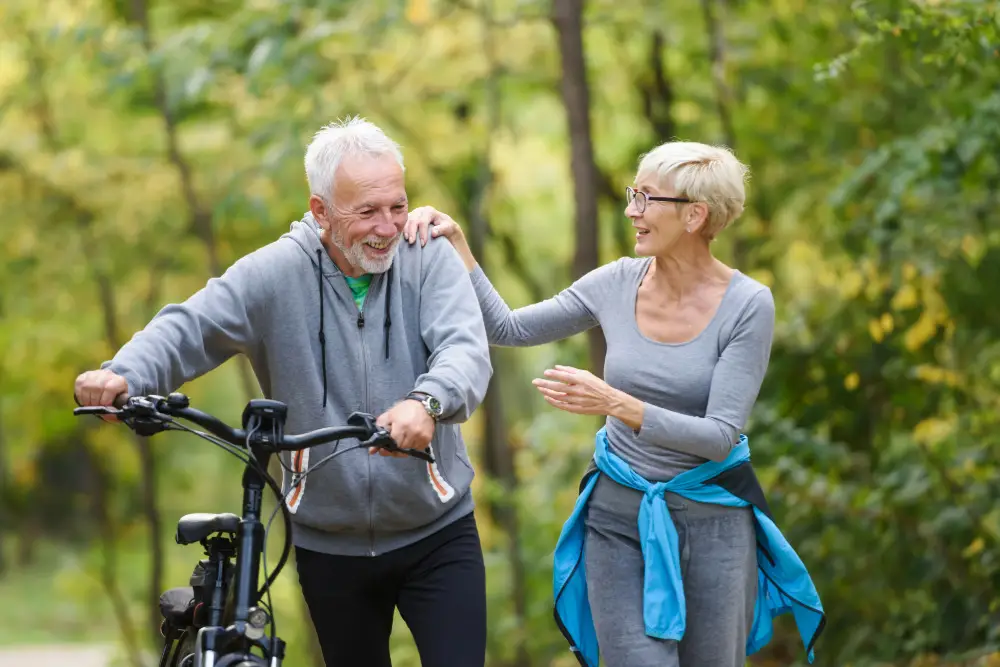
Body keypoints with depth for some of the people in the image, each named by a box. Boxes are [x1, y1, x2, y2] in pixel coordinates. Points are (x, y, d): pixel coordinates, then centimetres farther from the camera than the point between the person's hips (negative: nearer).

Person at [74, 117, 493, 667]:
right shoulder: (274, 274, -7)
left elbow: (466, 348, -22)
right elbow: (190, 328, -14)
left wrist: (427, 402, -45)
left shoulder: (428, 260, -8)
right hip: (329, 544, 1)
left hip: (437, 537, -1)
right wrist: (124, 376, -36)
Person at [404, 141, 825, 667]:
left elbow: (720, 436, -18)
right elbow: (507, 328, 7)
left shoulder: (748, 305, -13)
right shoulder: (619, 283, -2)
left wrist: (617, 404, -29)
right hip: (619, 517, 2)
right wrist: (457, 247, -3)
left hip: (711, 521, -2)